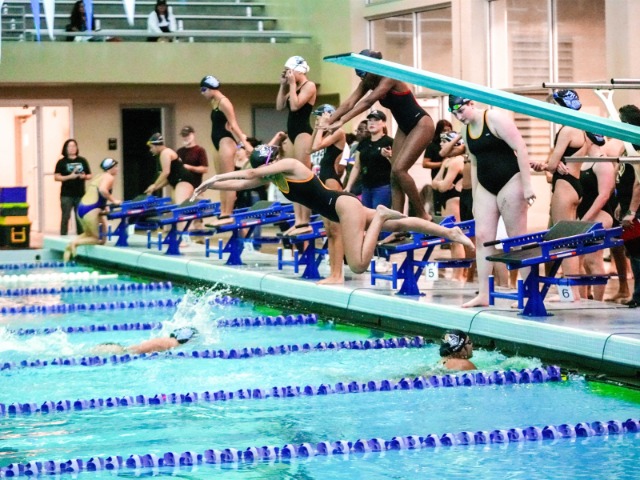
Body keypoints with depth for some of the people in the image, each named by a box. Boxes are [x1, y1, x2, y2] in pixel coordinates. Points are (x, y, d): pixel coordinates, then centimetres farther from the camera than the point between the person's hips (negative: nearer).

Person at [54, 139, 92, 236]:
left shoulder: (82, 161, 10)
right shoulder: (62, 162, 1)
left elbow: (89, 176, 15)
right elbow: (56, 177, -4)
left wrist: (84, 176, -9)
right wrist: (69, 177, -16)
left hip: (80, 194, 3)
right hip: (66, 195, -3)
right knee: (65, 217, -4)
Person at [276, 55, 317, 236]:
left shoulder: (309, 86, -7)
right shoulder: (294, 88, 18)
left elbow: (295, 105, -18)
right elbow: (279, 106, 14)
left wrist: (292, 84, -12)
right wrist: (283, 85, 10)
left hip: (303, 133, -10)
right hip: (292, 133, 10)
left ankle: (305, 223, -15)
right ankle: (298, 221, 6)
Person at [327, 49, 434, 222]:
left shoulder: (390, 78, -26)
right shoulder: (368, 82, -2)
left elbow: (368, 102, -36)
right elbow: (349, 103, -10)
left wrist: (342, 121, -43)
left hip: (421, 124, -9)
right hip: (404, 127, 9)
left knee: (399, 169, -19)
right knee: (394, 174, 1)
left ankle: (423, 215, -11)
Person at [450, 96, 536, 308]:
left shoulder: (495, 119, -12)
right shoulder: (466, 131, 11)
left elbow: (520, 148, -16)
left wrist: (527, 185, -20)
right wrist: (475, 198, 15)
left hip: (510, 181, -7)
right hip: (485, 187, 7)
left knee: (517, 238, -4)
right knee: (482, 237, 0)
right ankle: (483, 294, 1)